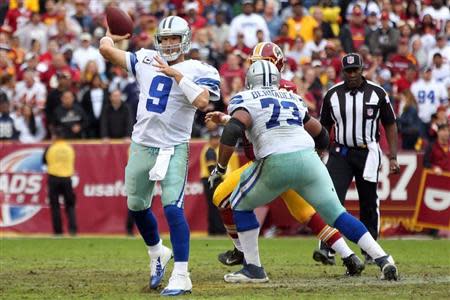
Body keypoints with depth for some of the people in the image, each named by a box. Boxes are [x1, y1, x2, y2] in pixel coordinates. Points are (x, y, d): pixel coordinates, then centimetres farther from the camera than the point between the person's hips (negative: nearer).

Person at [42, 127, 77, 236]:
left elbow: (44, 161, 8)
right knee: (70, 205, 8)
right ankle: (73, 229, -7)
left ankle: (58, 231, 3)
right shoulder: (70, 148, 2)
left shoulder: (50, 148, -4)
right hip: (67, 178, 2)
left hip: (53, 178, -2)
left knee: (55, 206, 5)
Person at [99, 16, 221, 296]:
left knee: (173, 207, -18)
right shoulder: (146, 61, 6)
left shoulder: (197, 70, -6)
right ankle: (157, 253, 41)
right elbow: (107, 49, 5)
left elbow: (202, 101, -24)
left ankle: (181, 275, -14)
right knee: (137, 206, 15)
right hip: (142, 146, 5)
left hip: (173, 149, -5)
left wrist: (176, 74, -23)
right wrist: (110, 37, 24)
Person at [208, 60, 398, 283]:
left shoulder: (245, 100, 9)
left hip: (276, 163, -4)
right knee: (336, 213, 8)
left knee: (241, 204, 19)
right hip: (308, 161, 4)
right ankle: (382, 258, -3)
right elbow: (321, 136, 31)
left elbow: (232, 132, -10)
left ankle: (253, 268, 15)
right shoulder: (292, 99, 24)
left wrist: (220, 167, -2)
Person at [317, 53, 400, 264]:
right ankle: (326, 248, -19)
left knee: (369, 204, 5)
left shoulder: (377, 93, 0)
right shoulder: (332, 95, 3)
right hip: (340, 153, 0)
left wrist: (393, 158, 0)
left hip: (368, 154, 0)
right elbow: (323, 128, 11)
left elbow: (390, 126, 5)